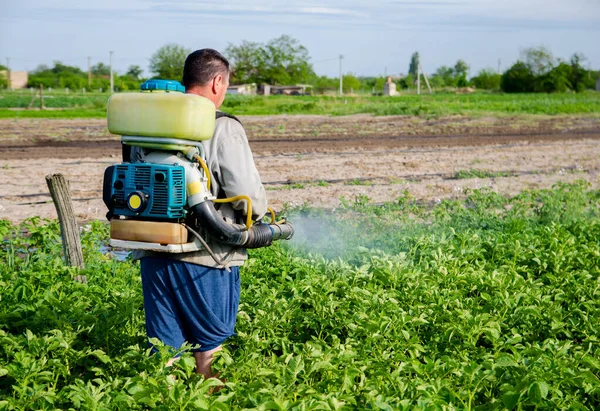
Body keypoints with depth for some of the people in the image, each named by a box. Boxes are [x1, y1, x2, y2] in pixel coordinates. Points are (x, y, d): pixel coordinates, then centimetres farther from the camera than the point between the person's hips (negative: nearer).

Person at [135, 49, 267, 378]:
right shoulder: (223, 128, -11)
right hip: (204, 257, -5)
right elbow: (249, 194, -15)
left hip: (152, 253, 5)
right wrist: (259, 214, 6)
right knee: (210, 345, 13)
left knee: (163, 345, 13)